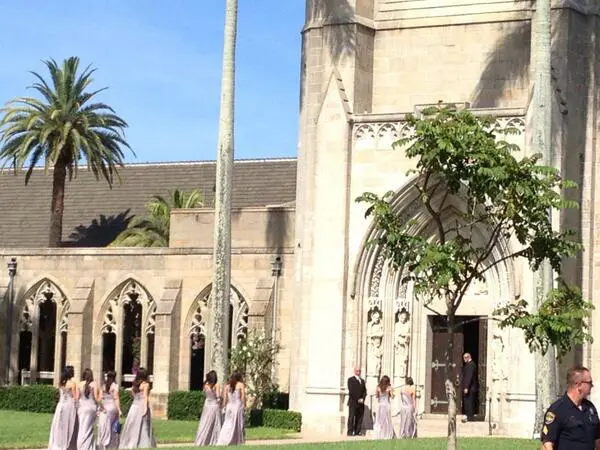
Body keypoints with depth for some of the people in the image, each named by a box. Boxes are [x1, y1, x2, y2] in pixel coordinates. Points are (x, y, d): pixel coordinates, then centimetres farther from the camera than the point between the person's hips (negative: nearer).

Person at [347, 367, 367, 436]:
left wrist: (362, 399, -3)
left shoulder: (362, 381, 20)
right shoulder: (351, 380, 1)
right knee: (351, 417, -7)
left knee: (359, 418, 1)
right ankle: (350, 432, -9)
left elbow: (365, 391, 14)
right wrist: (357, 400, -11)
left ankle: (357, 432, 3)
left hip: (361, 403, 6)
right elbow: (351, 391, -8)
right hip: (353, 402, -6)